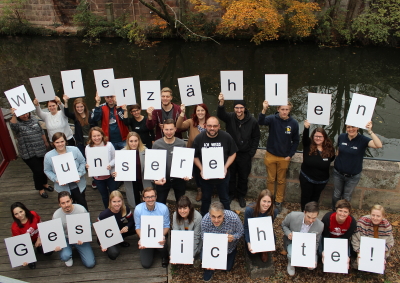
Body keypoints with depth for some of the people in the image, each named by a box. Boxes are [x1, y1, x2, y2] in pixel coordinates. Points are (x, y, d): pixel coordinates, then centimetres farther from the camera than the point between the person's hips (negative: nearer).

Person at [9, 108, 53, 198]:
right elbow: (13, 125, -39)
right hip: (28, 153, -4)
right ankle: (40, 189, 20)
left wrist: (46, 142, 21)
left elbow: (41, 132, 13)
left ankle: (44, 184, 42)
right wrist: (14, 116, -56)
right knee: (37, 171, -2)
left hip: (40, 150, 5)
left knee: (41, 168, 19)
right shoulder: (17, 124, -13)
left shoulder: (34, 120, 2)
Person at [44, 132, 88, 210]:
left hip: (78, 184, 1)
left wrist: (79, 174, -17)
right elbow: (47, 171, -2)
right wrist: (56, 179, -18)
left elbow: (82, 162, -3)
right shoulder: (48, 156, -11)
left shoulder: (75, 150, -11)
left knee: (82, 202, 18)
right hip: (63, 187, 0)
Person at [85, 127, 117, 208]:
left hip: (110, 175, -2)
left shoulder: (108, 145, -13)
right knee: (104, 196, 21)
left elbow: (115, 158, -7)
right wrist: (87, 166, -20)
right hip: (98, 177, 2)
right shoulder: (88, 148, -7)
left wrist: (110, 165, -27)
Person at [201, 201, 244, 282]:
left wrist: (233, 237, -41)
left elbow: (240, 232, -18)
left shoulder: (234, 218, -37)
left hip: (229, 247, 0)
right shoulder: (205, 221, -33)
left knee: (228, 268, 9)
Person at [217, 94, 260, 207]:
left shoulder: (252, 121, -9)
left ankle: (241, 196, 34)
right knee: (230, 175, 14)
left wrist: (251, 152, -5)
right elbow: (220, 114, -32)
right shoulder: (230, 117, -9)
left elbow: (256, 138, 0)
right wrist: (221, 103, -52)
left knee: (243, 177, 14)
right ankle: (231, 194, 36)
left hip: (245, 154, 0)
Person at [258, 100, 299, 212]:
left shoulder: (294, 123, -7)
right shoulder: (273, 119, -11)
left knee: (281, 181, 14)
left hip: (284, 157, 1)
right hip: (271, 155, -1)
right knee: (270, 180, 13)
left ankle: (279, 201, 31)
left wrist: (290, 155, -5)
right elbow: (261, 121, -31)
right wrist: (264, 110, -48)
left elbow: (296, 141, 2)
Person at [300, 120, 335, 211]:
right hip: (306, 178, -2)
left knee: (315, 197, 22)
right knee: (306, 197, 14)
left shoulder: (329, 148, -9)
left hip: (321, 180, 2)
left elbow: (331, 159, 8)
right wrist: (306, 128, -53)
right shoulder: (308, 145, -14)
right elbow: (305, 137, -34)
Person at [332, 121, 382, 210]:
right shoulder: (341, 137, -8)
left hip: (353, 176, -2)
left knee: (346, 197, 15)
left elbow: (379, 145, -36)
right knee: (336, 195, 18)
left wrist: (370, 131, -42)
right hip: (338, 173, 2)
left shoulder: (362, 140, -18)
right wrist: (337, 162, 7)